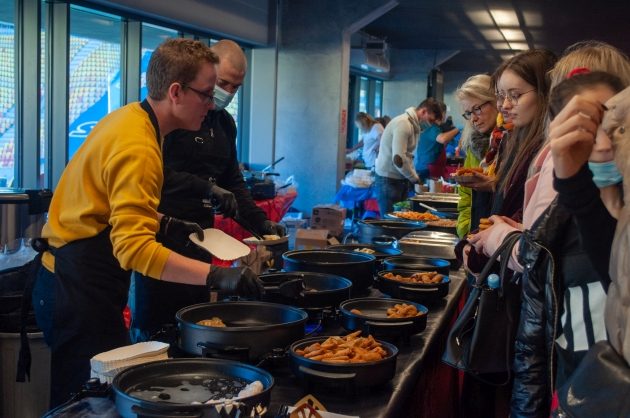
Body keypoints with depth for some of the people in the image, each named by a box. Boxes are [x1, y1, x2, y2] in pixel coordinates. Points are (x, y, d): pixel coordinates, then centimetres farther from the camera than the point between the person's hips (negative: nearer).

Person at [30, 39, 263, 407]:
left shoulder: (129, 119, 9)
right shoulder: (138, 148, -22)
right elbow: (134, 247, -31)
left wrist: (163, 224, 13)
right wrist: (215, 276, -35)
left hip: (72, 279, 10)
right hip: (80, 290, -10)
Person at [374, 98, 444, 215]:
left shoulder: (413, 124, 13)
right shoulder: (403, 124, -17)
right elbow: (398, 159, -24)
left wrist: (414, 177, 2)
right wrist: (415, 178, -12)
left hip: (400, 179, 9)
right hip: (389, 180, -9)